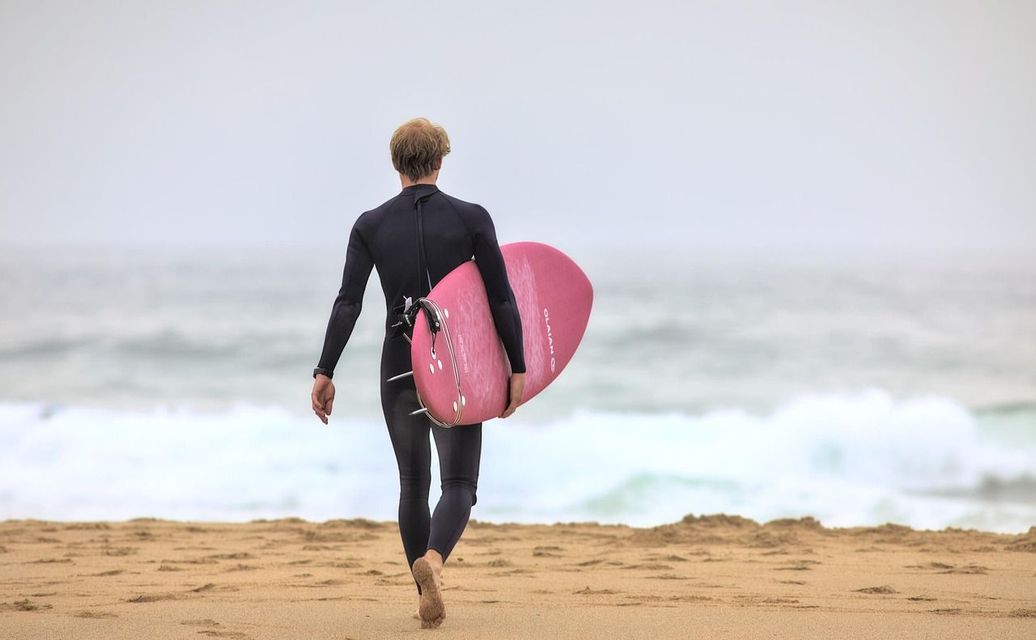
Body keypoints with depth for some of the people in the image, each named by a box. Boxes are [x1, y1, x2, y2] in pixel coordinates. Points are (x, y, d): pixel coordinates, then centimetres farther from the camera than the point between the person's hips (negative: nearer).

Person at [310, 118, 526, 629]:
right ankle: (432, 560, -30)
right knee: (459, 484, 1)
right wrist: (517, 369, -2)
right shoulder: (472, 218, -4)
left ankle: (428, 602, 17)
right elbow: (502, 300, -7)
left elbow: (347, 304, -7)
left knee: (413, 484, 16)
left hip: (400, 369, 2)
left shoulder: (371, 226, -1)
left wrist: (324, 373, -5)